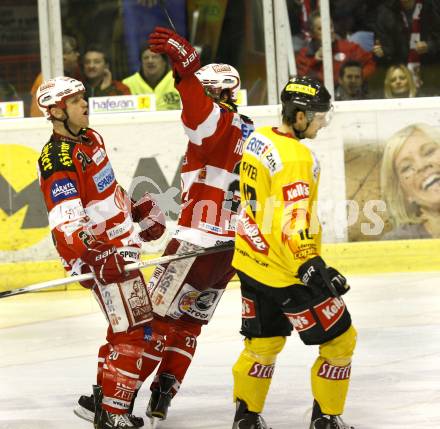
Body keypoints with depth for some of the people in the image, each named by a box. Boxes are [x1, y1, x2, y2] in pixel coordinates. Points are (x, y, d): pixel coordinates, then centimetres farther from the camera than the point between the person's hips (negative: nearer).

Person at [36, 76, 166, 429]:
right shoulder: (58, 160, -21)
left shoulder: (89, 138, 10)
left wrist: (139, 209, 30)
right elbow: (65, 224, -29)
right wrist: (96, 252, -43)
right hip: (103, 256, -10)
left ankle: (103, 398, 29)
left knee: (126, 328, 19)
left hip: (121, 247, 10)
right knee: (134, 331, -11)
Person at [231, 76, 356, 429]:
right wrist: (311, 267, -28)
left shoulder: (258, 139, 5)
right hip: (285, 270, -9)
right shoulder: (296, 158, -23)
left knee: (265, 339, 21)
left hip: (252, 260, 9)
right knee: (339, 339, 3)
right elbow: (292, 223, -29)